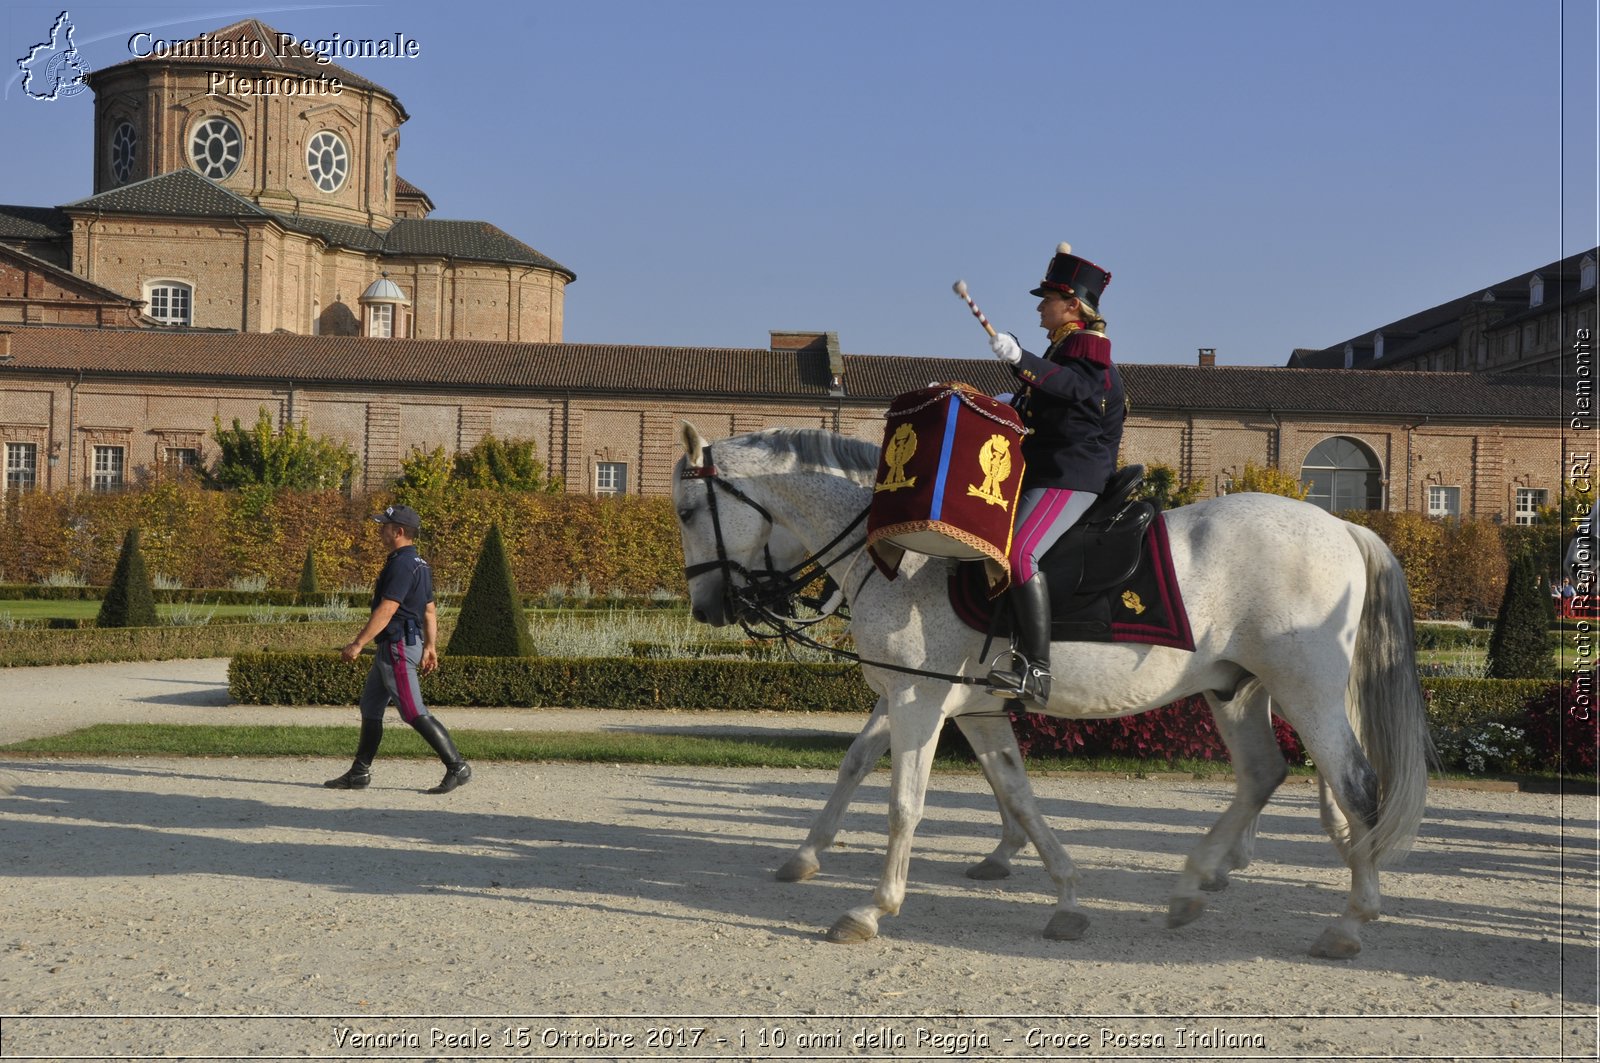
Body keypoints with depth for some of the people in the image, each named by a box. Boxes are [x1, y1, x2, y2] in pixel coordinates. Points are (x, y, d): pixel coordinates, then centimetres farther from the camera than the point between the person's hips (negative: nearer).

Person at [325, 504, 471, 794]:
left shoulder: (402, 564, -17)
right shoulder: (418, 564, 15)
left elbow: (386, 609, -23)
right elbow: (429, 610, 19)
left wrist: (357, 643, -22)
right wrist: (430, 646, 21)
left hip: (399, 646, -11)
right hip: (391, 648, 11)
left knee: (414, 712, -10)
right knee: (370, 707, 14)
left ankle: (457, 766, -9)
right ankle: (359, 774, 18)